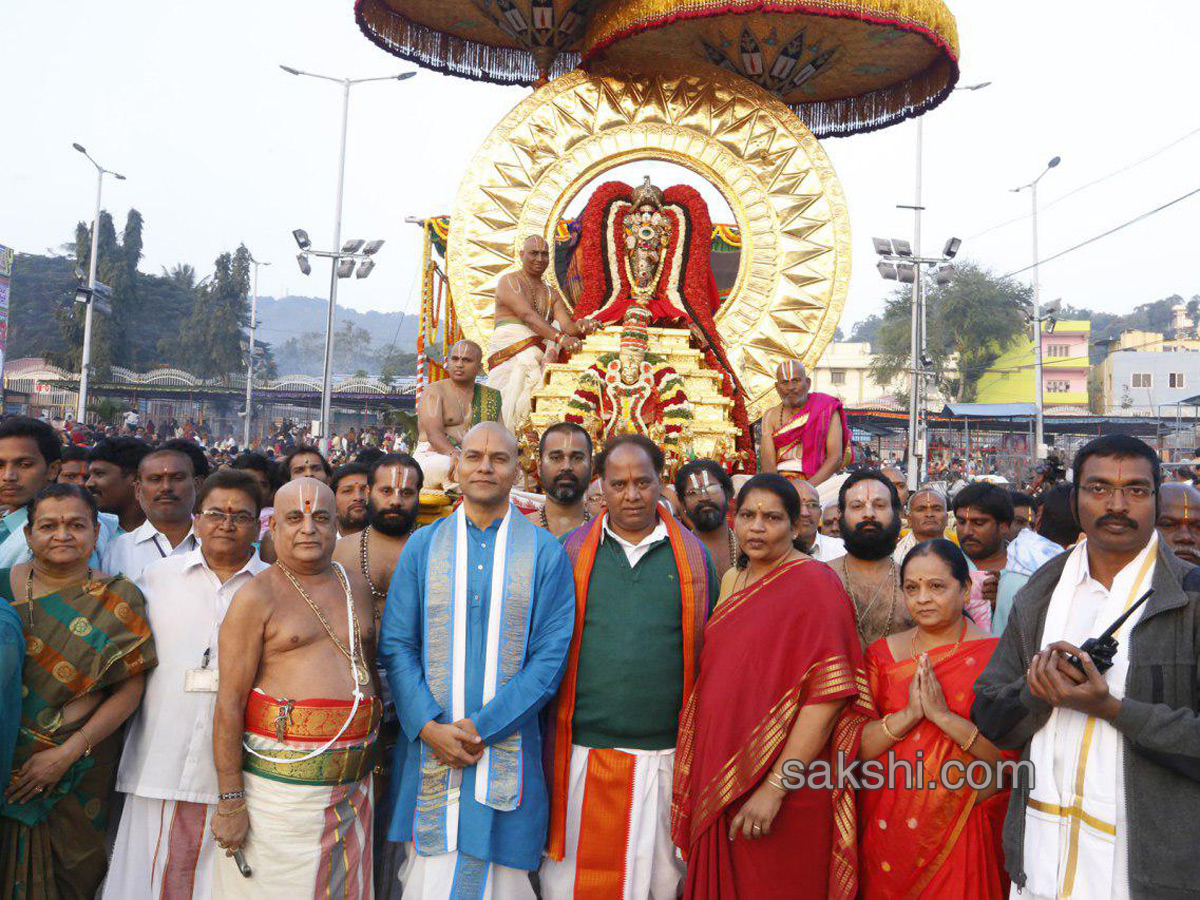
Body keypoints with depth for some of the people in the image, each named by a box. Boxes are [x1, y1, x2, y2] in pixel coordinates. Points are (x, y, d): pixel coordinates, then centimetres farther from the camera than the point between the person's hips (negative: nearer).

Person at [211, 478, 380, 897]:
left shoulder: (356, 585, 11)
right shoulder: (257, 596, -6)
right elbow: (229, 703, -11)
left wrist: (373, 760, 14)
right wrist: (230, 800, -15)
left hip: (353, 781, 5)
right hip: (279, 779, -5)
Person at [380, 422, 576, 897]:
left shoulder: (545, 552, -1)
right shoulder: (423, 545, 5)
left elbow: (550, 656, -6)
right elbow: (396, 645, 2)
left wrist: (481, 727, -13)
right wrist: (428, 726, -11)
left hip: (507, 748, -1)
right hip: (428, 746, 1)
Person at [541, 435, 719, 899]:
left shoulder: (692, 555, 5)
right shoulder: (572, 551, 4)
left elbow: (708, 650, 11)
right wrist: (545, 735, 5)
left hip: (666, 753, 1)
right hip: (583, 750, 0)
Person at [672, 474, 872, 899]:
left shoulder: (813, 583, -13)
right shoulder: (732, 580, 9)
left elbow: (828, 693, -20)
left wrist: (775, 786, -23)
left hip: (785, 790, -7)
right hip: (718, 778, 7)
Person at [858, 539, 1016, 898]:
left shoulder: (996, 655, -6)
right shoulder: (881, 653, 2)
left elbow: (1011, 754, -13)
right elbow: (856, 747, -4)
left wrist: (943, 715, -23)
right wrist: (908, 715, -19)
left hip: (962, 830, -2)